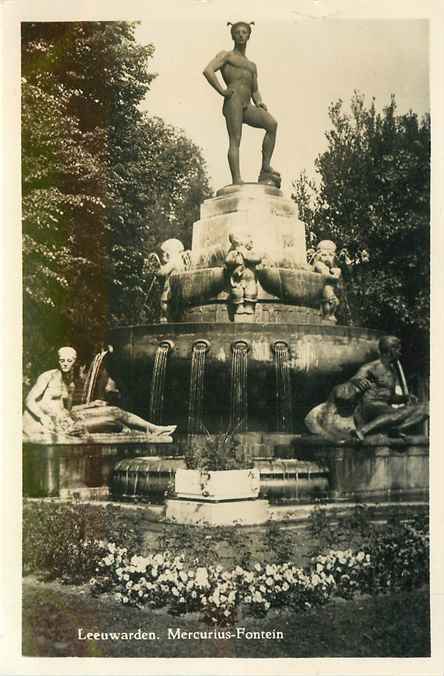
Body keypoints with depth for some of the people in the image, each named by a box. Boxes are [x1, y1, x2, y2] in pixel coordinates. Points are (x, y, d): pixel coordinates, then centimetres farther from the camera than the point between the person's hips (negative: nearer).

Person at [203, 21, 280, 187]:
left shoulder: (252, 65, 34)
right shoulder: (226, 55, 15)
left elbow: (255, 91, 30)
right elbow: (208, 70, -2)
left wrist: (260, 103, 9)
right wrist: (221, 91, -7)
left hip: (247, 106, 5)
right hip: (233, 99, -5)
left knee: (272, 123, -19)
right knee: (235, 140, -17)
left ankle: (265, 170, -23)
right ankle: (236, 181, -27)